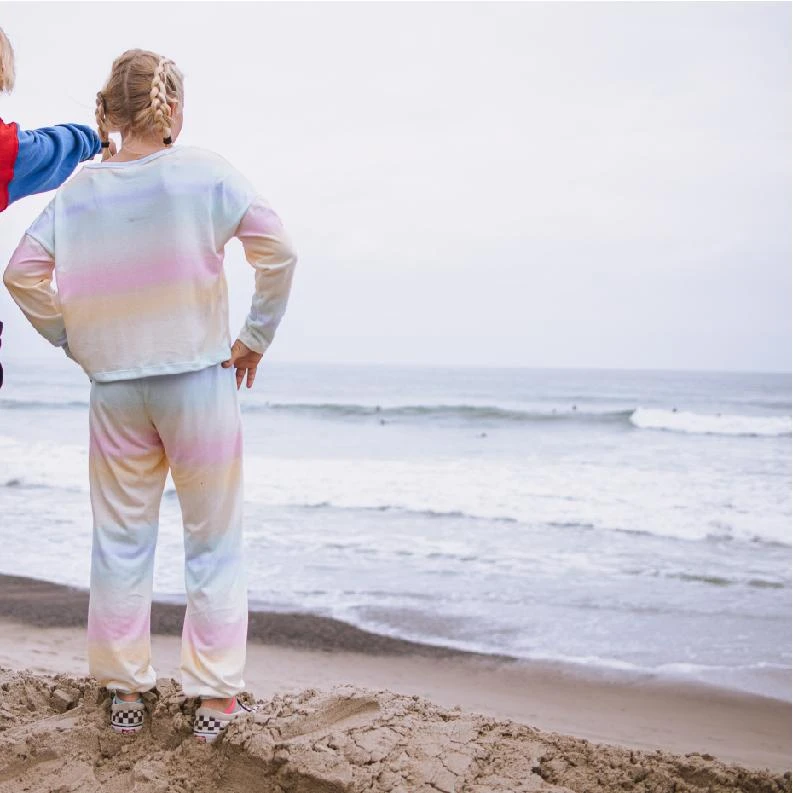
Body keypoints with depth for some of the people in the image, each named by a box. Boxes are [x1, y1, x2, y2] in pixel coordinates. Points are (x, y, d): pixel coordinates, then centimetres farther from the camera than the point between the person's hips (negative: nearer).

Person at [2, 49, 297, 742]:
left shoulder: (80, 188, 2)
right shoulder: (205, 172, -7)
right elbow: (277, 253, -12)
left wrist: (75, 342, 9)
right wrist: (256, 339, -2)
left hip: (115, 386, 3)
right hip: (199, 379, -3)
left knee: (121, 543, 13)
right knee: (213, 544, 7)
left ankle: (126, 693, 21)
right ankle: (215, 699, 11)